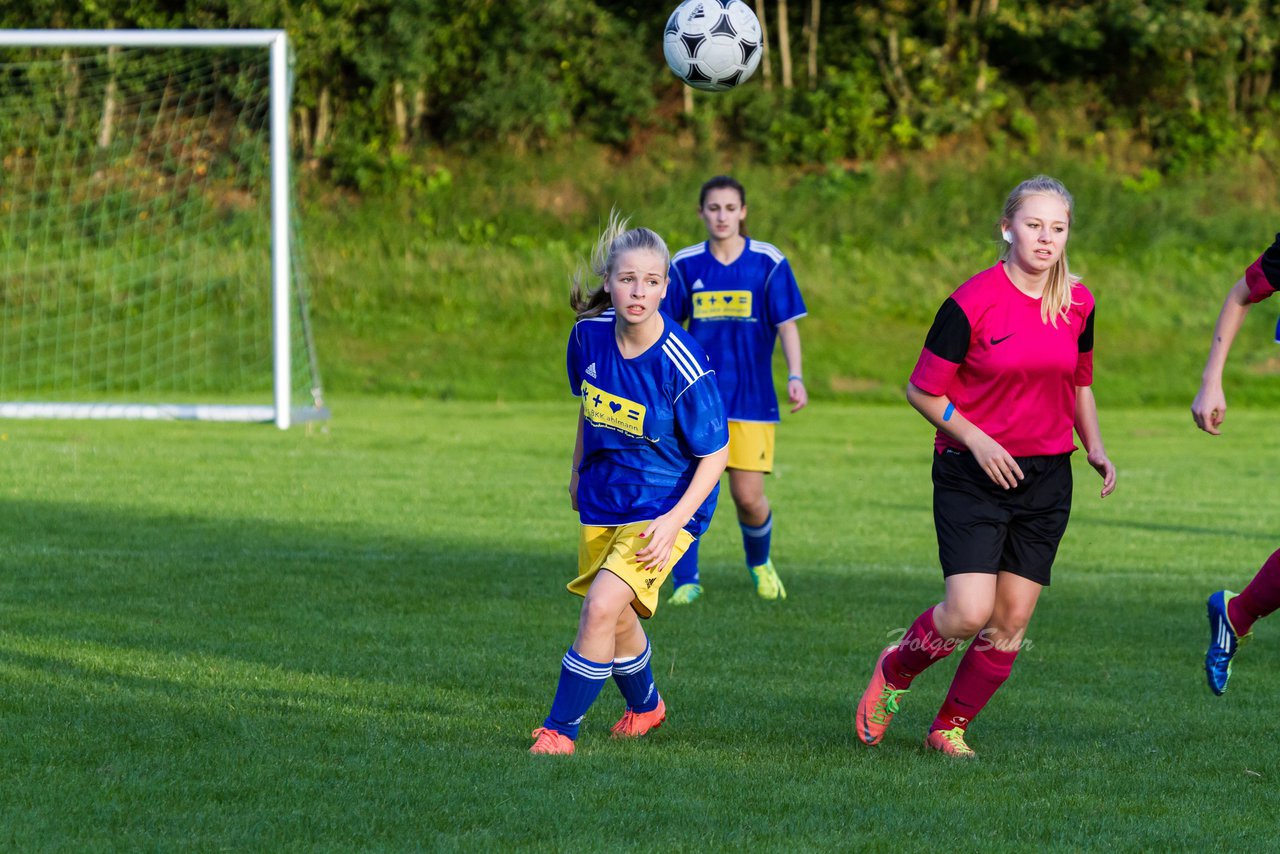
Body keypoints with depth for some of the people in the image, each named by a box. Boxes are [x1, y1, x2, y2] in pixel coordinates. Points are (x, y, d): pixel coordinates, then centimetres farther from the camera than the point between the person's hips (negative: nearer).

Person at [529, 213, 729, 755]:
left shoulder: (682, 365, -24)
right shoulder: (589, 335, -9)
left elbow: (715, 453, -15)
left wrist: (674, 521, -24)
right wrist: (578, 470, 22)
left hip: (666, 506, -6)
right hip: (603, 500, 6)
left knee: (602, 605, -21)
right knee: (618, 621, 17)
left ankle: (560, 730, -9)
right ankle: (645, 705, 47)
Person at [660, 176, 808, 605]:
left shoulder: (769, 263, -3)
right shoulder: (685, 265, 2)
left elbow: (787, 324, -3)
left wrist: (796, 377, -15)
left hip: (751, 397, -1)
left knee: (749, 497, -1)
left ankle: (760, 563, 29)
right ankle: (686, 581, 1)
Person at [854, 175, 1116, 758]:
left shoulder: (1077, 304, 4)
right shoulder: (972, 302, -13)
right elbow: (922, 390, -7)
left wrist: (1094, 447, 7)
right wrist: (976, 439, -17)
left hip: (1046, 479, 5)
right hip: (972, 476, -5)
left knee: (1011, 622, 2)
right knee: (969, 612, -16)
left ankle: (950, 727, 20)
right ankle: (895, 672, 14)